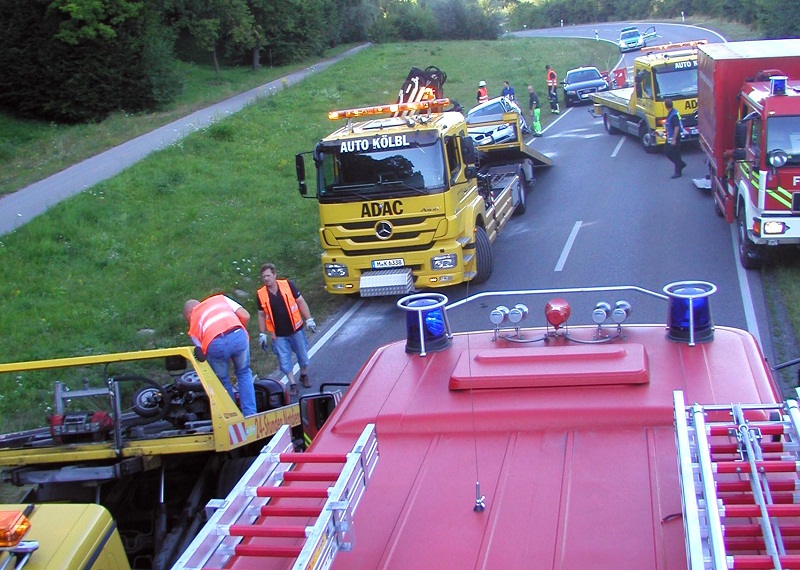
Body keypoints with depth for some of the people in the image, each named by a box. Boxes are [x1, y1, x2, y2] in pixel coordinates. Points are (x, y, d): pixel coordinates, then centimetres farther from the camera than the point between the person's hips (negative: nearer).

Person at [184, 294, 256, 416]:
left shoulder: (193, 324, 30)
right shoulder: (220, 298, 33)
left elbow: (202, 353, 24)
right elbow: (245, 316, 21)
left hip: (215, 344, -1)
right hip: (238, 336, 1)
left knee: (222, 380, 25)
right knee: (244, 373, 26)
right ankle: (250, 415, 23)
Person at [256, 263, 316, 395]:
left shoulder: (287, 285, -10)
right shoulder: (261, 294, -5)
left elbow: (301, 302, -2)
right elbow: (261, 315, 5)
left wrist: (309, 320, -5)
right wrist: (262, 334, 4)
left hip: (296, 329, 0)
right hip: (278, 335, 0)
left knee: (302, 355, 13)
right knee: (284, 361, 2)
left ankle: (304, 376, 38)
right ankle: (292, 384, 15)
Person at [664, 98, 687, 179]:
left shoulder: (674, 115, -23)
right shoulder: (670, 113, 6)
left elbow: (677, 128, -25)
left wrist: (674, 140, -24)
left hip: (674, 138, -10)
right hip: (670, 138, 10)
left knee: (675, 155, 0)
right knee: (667, 152, 15)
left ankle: (678, 172, 10)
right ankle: (681, 164, 27)